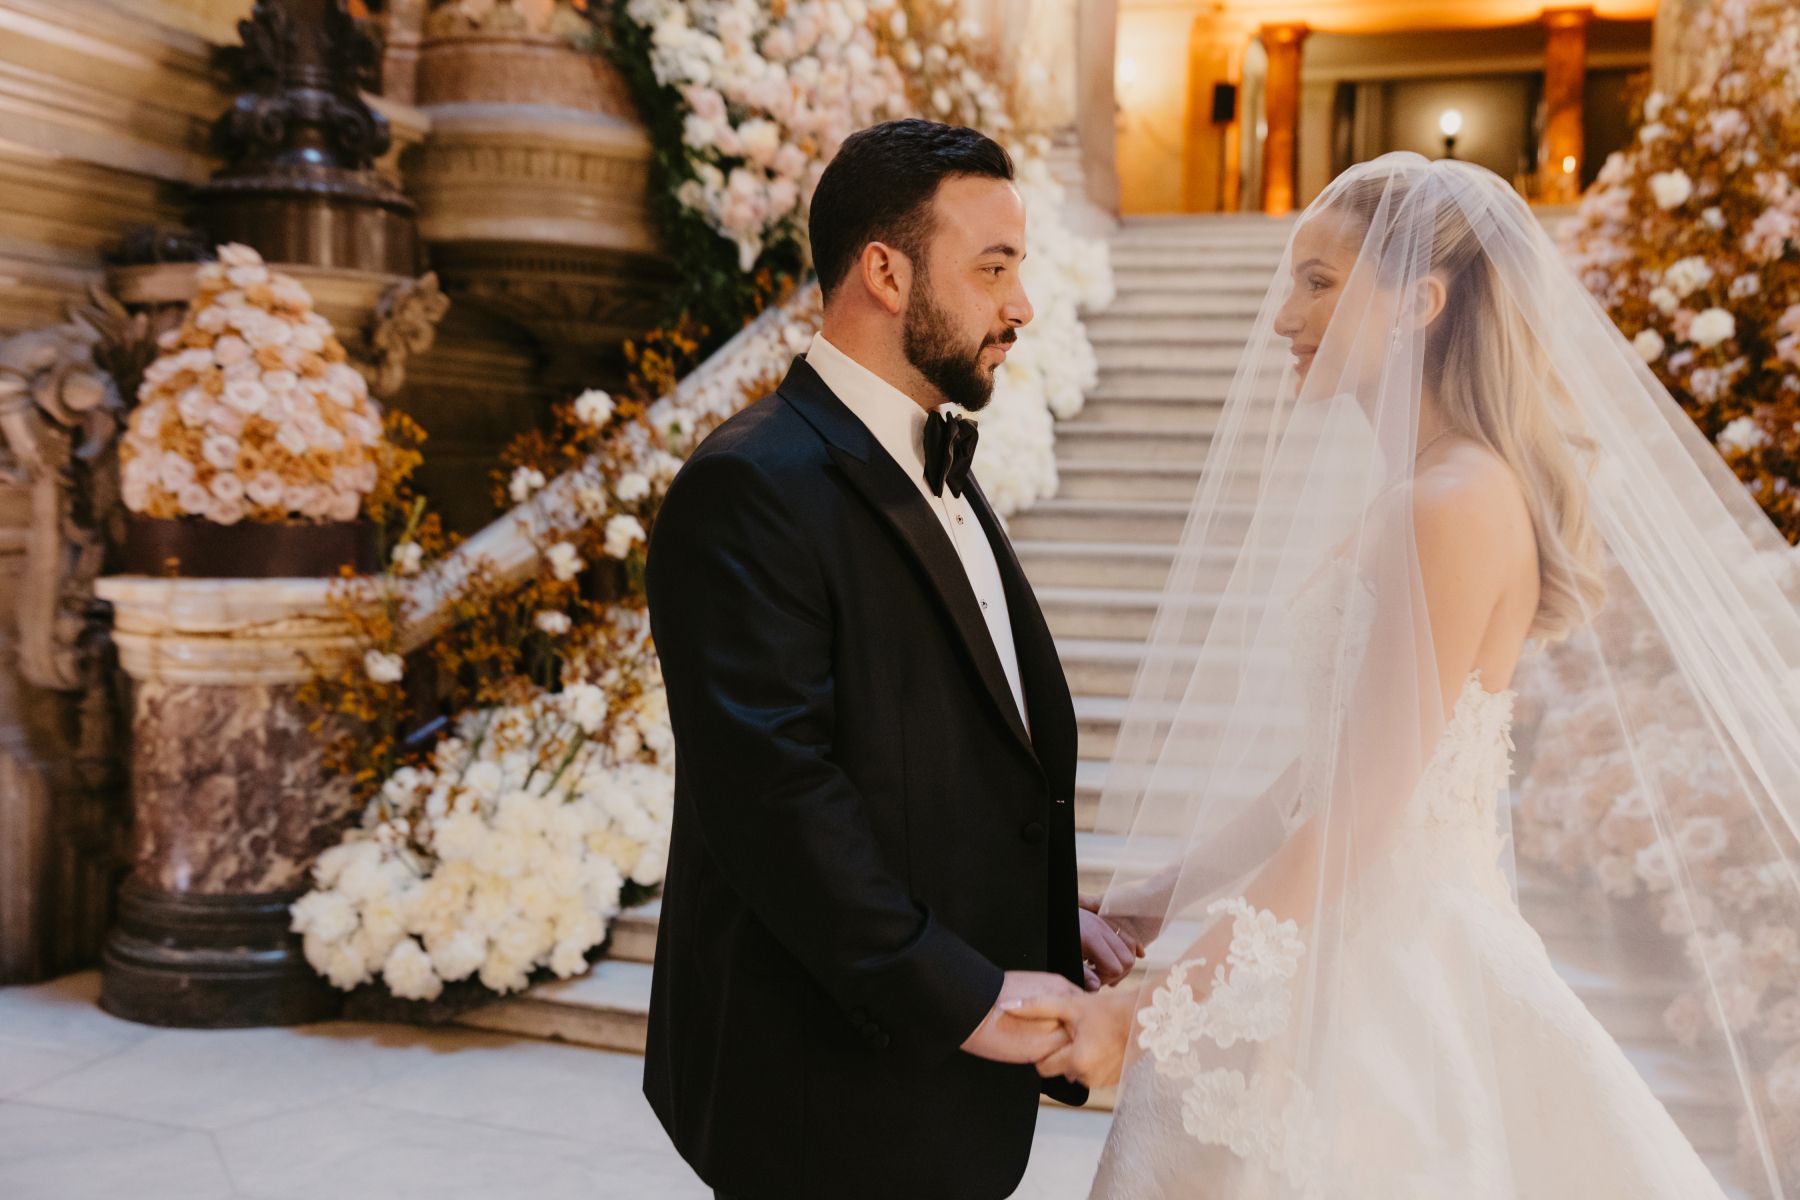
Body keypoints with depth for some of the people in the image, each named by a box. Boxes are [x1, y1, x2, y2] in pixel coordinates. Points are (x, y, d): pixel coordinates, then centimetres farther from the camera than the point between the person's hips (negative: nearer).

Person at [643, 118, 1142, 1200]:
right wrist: (965, 996, -20)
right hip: (835, 1077, -8)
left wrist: (1042, 919, 4)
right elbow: (771, 793, -25)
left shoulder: (936, 469, 12)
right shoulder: (754, 487, -19)